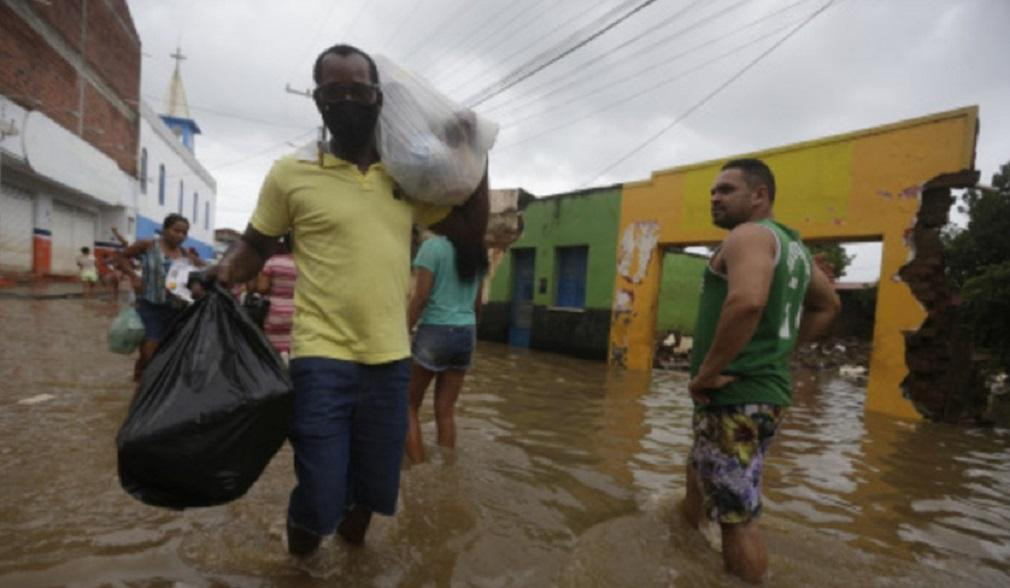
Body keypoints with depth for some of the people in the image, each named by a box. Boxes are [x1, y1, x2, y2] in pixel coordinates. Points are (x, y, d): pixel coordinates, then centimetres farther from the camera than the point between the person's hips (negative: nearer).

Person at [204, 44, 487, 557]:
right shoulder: (290, 173, -3)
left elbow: (469, 226, 15)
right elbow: (253, 247, 7)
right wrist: (220, 274, -13)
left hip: (390, 359, 4)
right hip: (321, 359, -3)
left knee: (375, 489, 18)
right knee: (320, 501, 1)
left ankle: (352, 541, 53)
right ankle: (297, 561, 38)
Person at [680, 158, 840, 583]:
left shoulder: (749, 234, -12)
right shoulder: (792, 244, 18)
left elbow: (747, 301, -32)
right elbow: (827, 306, 30)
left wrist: (708, 372, -23)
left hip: (734, 396, -10)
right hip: (768, 392, 10)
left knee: (737, 520, -1)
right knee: (700, 477, 26)